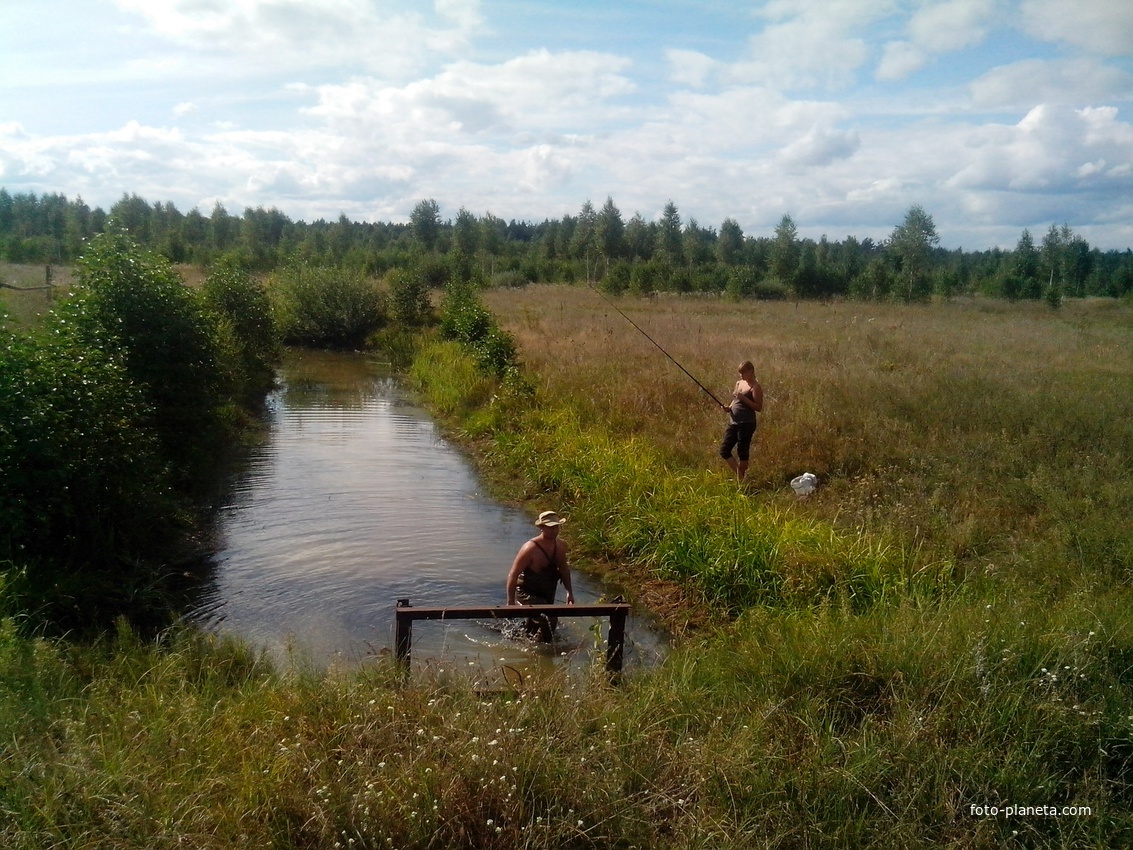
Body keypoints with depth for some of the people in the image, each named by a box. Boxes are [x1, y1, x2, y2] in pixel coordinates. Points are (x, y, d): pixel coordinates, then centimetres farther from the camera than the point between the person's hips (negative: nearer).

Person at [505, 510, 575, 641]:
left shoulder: (561, 546, -5)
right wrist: (511, 602, -20)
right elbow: (513, 574, -21)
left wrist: (569, 591, 9)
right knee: (549, 620, -25)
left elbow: (564, 568, 14)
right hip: (526, 593, -7)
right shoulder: (530, 548, -25)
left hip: (547, 594, 7)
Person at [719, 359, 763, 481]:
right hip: (733, 422, 8)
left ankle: (741, 479, 12)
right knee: (724, 450, 5)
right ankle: (739, 474, 16)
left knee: (742, 452, 0)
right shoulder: (739, 383, 14)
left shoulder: (755, 387, -10)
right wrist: (729, 408, 4)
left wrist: (743, 398, -23)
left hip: (746, 424, -8)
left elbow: (759, 407, -15)